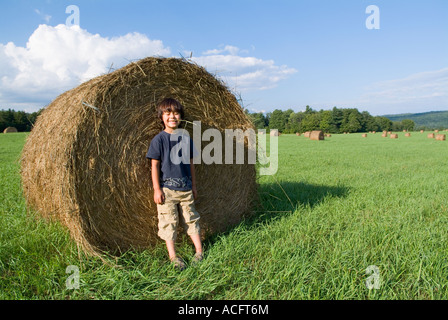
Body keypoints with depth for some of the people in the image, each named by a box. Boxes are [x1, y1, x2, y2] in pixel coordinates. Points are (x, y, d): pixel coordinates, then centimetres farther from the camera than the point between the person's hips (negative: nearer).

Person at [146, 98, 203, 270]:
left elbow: (190, 163, 11)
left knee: (191, 218, 11)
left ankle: (199, 250, 23)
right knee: (169, 222, 2)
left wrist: (193, 186, 12)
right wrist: (157, 189, -10)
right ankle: (173, 255, 14)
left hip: (186, 189, 4)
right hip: (167, 189, -4)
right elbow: (154, 165, -7)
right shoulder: (159, 139, -6)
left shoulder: (186, 138, 6)